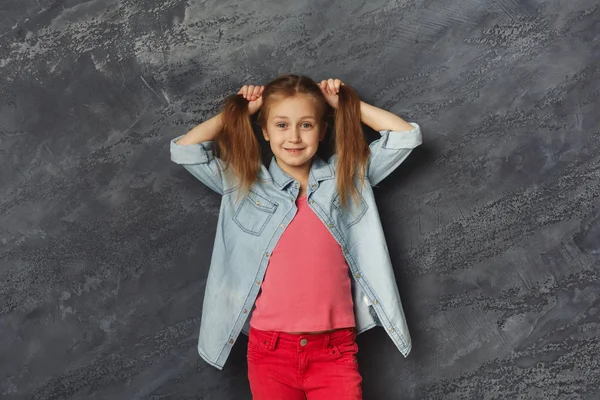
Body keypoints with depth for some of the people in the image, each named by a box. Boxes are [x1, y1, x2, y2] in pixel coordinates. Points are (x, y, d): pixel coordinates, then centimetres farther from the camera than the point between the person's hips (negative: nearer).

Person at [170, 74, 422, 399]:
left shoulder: (347, 176, 7)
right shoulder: (244, 183, 6)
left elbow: (407, 136, 4)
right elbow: (184, 150, 1)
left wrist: (346, 104, 8)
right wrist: (239, 112, 9)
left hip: (334, 350, 0)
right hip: (269, 350, 1)